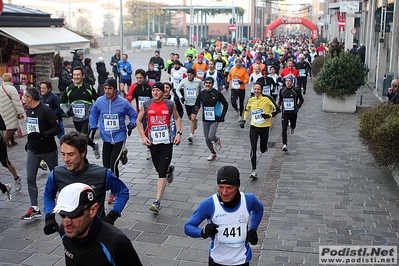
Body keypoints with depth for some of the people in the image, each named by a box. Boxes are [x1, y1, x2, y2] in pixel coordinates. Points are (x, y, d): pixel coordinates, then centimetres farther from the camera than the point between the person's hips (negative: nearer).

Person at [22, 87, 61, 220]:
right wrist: (29, 142, 16)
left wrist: (41, 135, -29)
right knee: (30, 178, -2)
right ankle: (34, 208, 4)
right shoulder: (29, 110, 6)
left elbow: (58, 129, -21)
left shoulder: (46, 110, -17)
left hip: (48, 149, -6)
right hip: (33, 150, 6)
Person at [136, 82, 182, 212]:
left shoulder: (170, 105, -2)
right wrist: (143, 137, -5)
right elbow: (139, 121, 7)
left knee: (162, 174, -9)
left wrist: (178, 133, -2)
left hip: (167, 142, -2)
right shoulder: (146, 105, 0)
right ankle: (170, 169, 54)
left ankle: (157, 201, -8)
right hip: (153, 142, 3)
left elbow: (177, 118, 11)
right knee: (159, 169, 16)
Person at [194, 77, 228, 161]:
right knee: (207, 138, 9)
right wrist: (196, 108, -17)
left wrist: (222, 116, -5)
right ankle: (213, 153, 30)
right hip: (205, 119, 4)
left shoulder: (217, 93, -8)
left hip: (215, 119, -4)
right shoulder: (201, 94, 0)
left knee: (211, 137, -16)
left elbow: (226, 104, 1)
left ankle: (217, 140, 21)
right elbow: (197, 105, 8)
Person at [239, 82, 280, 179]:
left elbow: (277, 109, -8)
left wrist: (269, 115, -22)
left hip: (264, 127, -2)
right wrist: (243, 120, 13)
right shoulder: (251, 100, 3)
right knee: (253, 148, -11)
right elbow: (247, 109, 23)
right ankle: (254, 171, -6)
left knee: (263, 150, 8)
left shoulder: (267, 98, -9)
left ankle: (265, 146, 48)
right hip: (254, 127, 2)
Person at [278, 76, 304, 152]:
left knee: (293, 126, 17)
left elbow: (301, 100, 5)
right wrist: (279, 104, 4)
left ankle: (292, 127, 57)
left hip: (293, 112, 0)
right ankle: (284, 145, -12)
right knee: (284, 129, -10)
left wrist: (298, 107, -8)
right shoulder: (282, 90, 3)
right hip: (284, 112, 0)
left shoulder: (296, 90, -5)